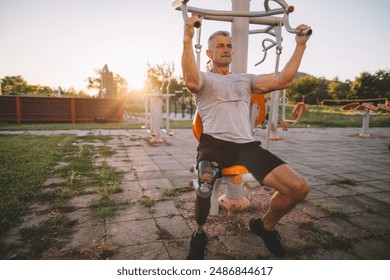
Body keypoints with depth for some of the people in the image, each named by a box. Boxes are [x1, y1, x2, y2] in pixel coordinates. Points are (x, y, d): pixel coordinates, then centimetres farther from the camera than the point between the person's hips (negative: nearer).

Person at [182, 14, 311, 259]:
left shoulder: (245, 79, 27)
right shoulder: (204, 78, 14)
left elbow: (283, 81, 14)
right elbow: (191, 81, -14)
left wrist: (300, 45, 12)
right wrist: (188, 40, -20)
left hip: (247, 145, 5)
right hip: (215, 143, -4)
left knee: (299, 188, -12)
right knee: (206, 183, -40)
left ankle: (265, 226, 19)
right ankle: (200, 234, -4)